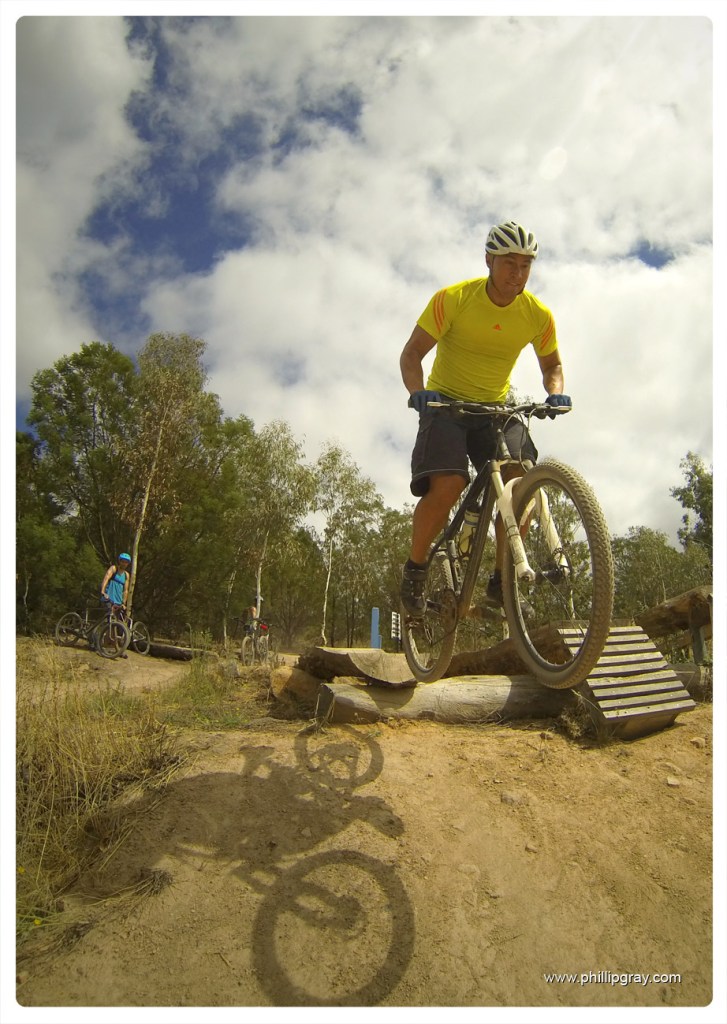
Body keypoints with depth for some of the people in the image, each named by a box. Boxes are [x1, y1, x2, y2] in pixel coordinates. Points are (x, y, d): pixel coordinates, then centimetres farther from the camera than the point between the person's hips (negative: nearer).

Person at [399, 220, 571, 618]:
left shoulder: (538, 315, -5)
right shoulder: (453, 298, -14)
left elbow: (552, 364, 9)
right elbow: (412, 353, -14)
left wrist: (555, 393, -14)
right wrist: (417, 391, -34)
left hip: (496, 408, 3)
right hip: (446, 403, -3)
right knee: (446, 486, -27)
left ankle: (500, 581, 1)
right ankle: (415, 569, -1)